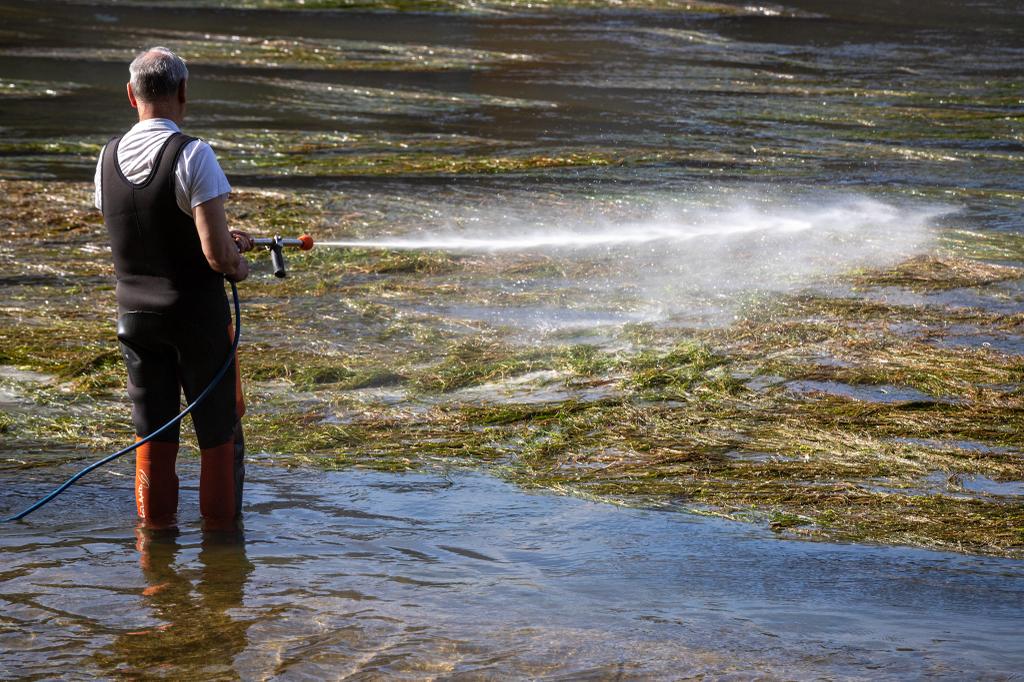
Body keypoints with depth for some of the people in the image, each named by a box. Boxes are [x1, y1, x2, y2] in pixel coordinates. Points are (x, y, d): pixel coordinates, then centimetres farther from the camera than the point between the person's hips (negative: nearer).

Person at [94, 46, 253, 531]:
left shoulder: (109, 156, 1)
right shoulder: (193, 155, -18)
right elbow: (216, 254, -23)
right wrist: (239, 266, 1)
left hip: (135, 313, 5)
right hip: (197, 313, -5)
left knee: (152, 432, 15)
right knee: (218, 428, 10)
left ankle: (155, 525, 23)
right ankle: (221, 525, 17)